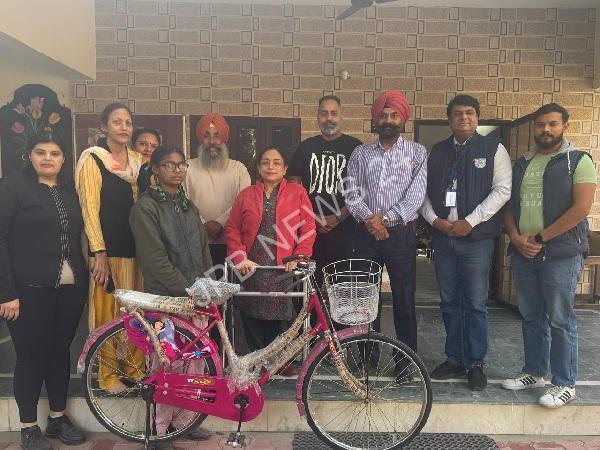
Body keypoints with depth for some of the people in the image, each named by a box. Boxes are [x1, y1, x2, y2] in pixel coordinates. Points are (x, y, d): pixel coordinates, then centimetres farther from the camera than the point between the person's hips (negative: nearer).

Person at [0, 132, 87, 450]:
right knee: (32, 356, 5)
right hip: (31, 290, -5)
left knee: (60, 351, 13)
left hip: (70, 288, 5)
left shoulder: (69, 191, 13)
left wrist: (83, 278, 5)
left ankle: (58, 418, 28)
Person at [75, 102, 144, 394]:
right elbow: (89, 207, -9)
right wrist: (99, 253, -14)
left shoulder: (137, 160, 13)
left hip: (136, 247, 5)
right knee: (108, 311, 1)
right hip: (108, 248, -5)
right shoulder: (92, 159, -3)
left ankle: (135, 366, 24)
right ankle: (107, 374, 15)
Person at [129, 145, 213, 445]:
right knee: (168, 364, 0)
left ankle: (184, 419, 23)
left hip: (196, 296, 6)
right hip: (166, 297, -6)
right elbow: (155, 259, -13)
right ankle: (161, 427, 17)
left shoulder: (187, 205, 15)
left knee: (195, 361, 8)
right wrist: (187, 290, -13)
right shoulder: (146, 206, -6)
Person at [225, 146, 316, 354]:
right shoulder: (246, 195, 13)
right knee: (254, 329, 5)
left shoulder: (297, 192, 7)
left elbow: (308, 229, 2)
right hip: (252, 272, 2)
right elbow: (232, 230, 9)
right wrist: (240, 259, -4)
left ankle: (283, 368, 17)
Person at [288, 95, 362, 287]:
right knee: (313, 281, 4)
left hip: (345, 230, -2)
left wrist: (339, 217, -11)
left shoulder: (355, 147, 3)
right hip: (310, 229, 2)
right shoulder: (306, 147, 11)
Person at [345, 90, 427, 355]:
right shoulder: (360, 154, 9)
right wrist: (368, 219, -14)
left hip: (400, 234, -2)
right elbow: (352, 193, 1)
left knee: (404, 299, 4)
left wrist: (385, 218, -15)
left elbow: (416, 195, -7)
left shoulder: (417, 152, 3)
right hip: (366, 234, 2)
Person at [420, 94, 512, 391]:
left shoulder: (493, 149, 2)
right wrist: (434, 219, -6)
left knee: (475, 304, 2)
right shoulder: (437, 152, 13)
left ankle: (476, 364, 16)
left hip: (476, 239, -3)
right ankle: (454, 359, 24)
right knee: (449, 303, 11)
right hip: (442, 238, 4)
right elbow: (424, 191, 11)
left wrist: (470, 222, -14)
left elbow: (502, 190, -7)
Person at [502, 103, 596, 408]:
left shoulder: (578, 161, -2)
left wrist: (540, 238, -13)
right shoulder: (521, 164, 14)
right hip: (523, 253, 5)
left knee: (559, 320, 0)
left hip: (561, 253, -5)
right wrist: (516, 237, -5)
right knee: (531, 317, 13)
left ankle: (565, 384, 14)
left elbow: (581, 207, -12)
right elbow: (509, 205, 13)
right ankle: (534, 372, 27)